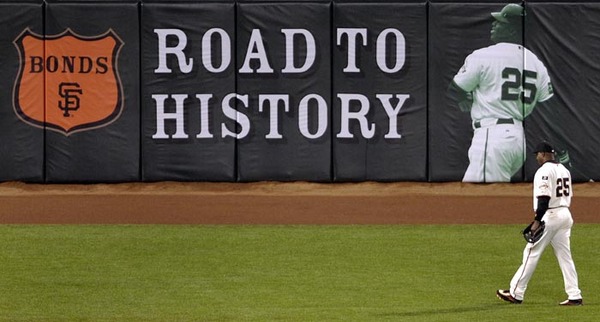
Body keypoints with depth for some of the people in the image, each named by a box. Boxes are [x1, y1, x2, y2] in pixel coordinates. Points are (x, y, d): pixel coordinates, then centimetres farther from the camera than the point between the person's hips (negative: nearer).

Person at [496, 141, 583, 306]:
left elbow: (544, 198, -21)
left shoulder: (545, 171, -13)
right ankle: (575, 296, 3)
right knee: (565, 256, 9)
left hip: (549, 216, -9)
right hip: (566, 215, 9)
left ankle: (515, 294, 0)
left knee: (531, 254, -3)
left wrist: (537, 221, -22)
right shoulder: (564, 170, 15)